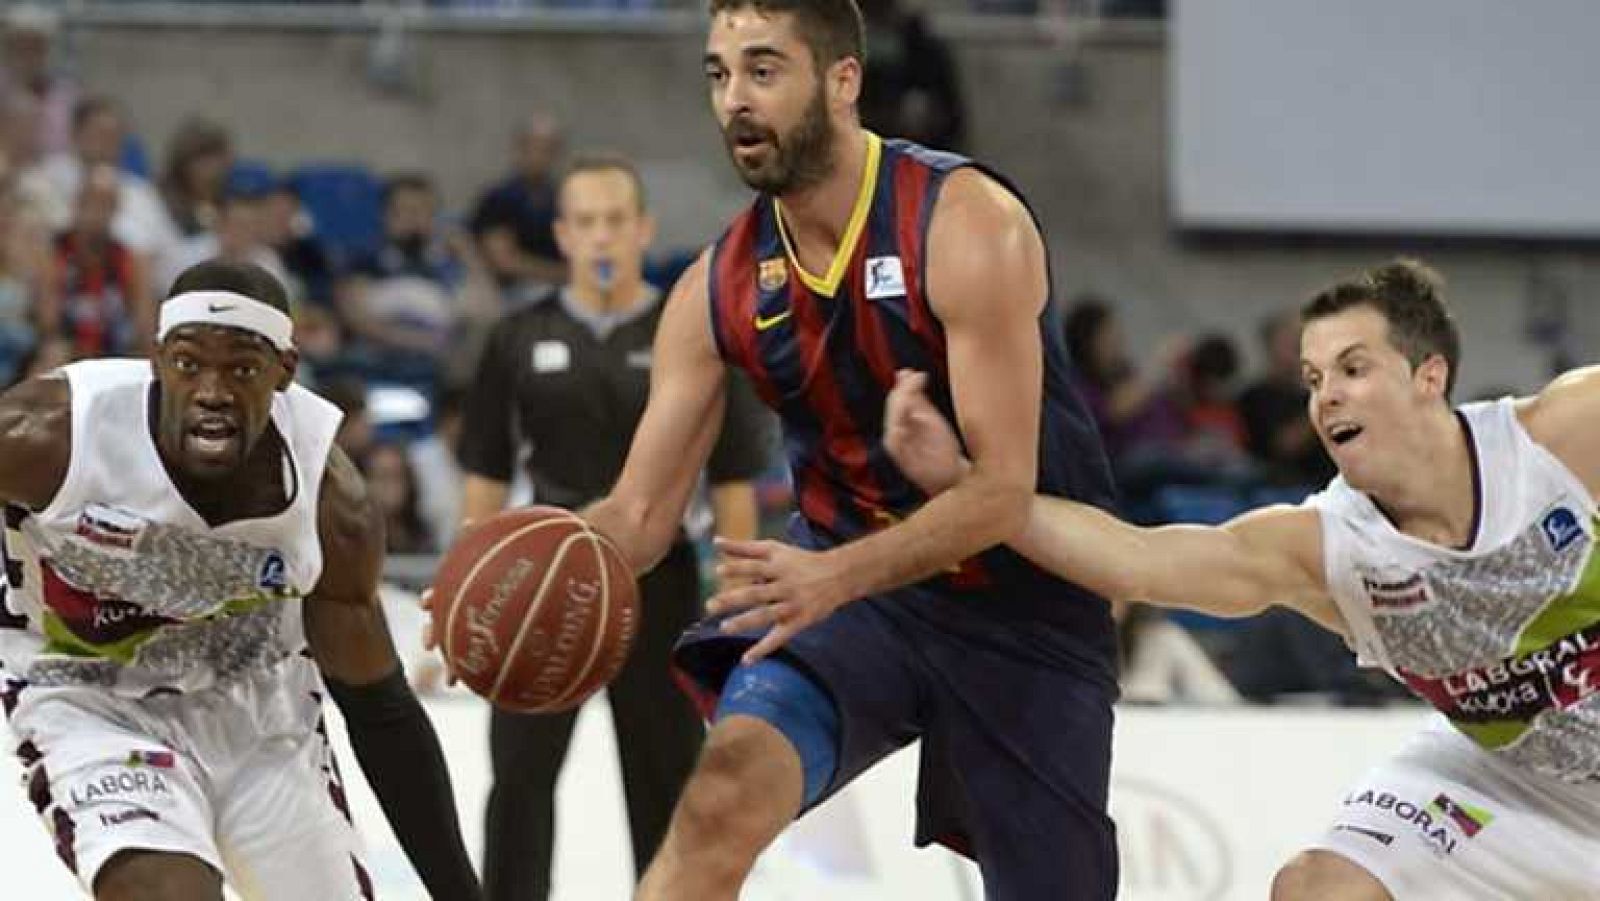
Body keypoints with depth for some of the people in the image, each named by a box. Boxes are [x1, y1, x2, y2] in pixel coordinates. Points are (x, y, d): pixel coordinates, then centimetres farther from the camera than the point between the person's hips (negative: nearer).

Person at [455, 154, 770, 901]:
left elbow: (732, 482, -1)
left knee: (665, 782, 7)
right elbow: (485, 477, 7)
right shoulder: (520, 340, 3)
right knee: (520, 776, -5)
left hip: (656, 581, -1)